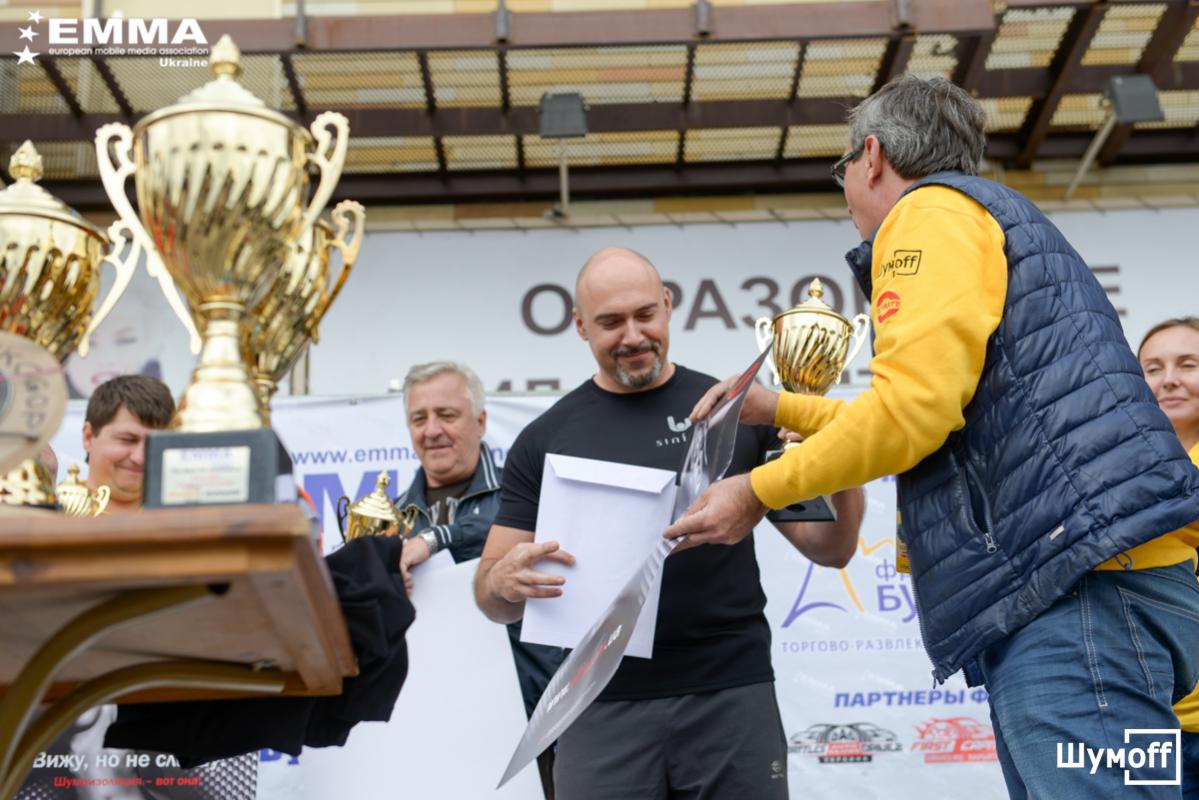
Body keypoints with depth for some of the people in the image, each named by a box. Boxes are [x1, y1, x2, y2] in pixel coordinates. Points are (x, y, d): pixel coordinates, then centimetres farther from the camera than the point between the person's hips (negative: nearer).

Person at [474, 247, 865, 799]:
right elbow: (492, 598, 5)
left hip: (734, 696, 0)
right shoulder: (545, 438, 4)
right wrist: (507, 580, -18)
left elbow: (830, 550, 5)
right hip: (604, 708, 0)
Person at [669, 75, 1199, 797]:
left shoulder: (933, 209, -1)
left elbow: (913, 407, -15)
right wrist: (779, 409, 42)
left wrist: (760, 492, -1)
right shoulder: (999, 222, 31)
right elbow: (941, 419, 39)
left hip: (1075, 586, -10)